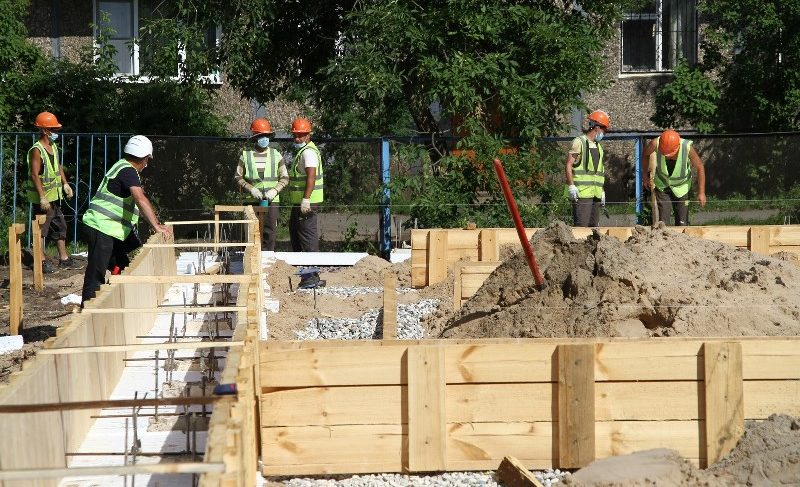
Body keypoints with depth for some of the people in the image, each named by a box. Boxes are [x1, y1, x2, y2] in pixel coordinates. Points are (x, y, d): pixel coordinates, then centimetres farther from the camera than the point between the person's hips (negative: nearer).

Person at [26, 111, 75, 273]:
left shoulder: (53, 146, 8)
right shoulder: (36, 151, -20)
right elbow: (34, 175, -24)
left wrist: (65, 184, 10)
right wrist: (42, 197, -27)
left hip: (54, 196, 9)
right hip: (43, 198, -9)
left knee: (60, 226, 14)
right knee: (41, 229, -2)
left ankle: (64, 259, 22)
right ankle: (41, 261, 5)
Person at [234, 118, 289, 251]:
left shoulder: (276, 155, 8)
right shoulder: (246, 155, 5)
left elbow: (284, 178, 9)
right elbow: (238, 177, 5)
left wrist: (275, 190, -9)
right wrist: (251, 189, -10)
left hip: (272, 201, 1)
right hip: (252, 200, -1)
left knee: (270, 232, -2)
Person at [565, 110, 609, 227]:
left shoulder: (598, 146, 23)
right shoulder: (579, 142, -4)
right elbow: (568, 165, -10)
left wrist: (602, 191, 22)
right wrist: (571, 186, -18)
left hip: (595, 194, 8)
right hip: (582, 193, -8)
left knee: (594, 225, 8)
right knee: (582, 226, -13)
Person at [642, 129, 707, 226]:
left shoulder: (687, 147, -32)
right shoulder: (656, 144, -30)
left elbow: (699, 167, -15)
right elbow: (646, 154, -4)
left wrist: (701, 192, -12)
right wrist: (645, 175, 6)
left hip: (681, 187, -1)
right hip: (662, 185, 1)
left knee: (682, 223, 1)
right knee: (662, 222, -7)